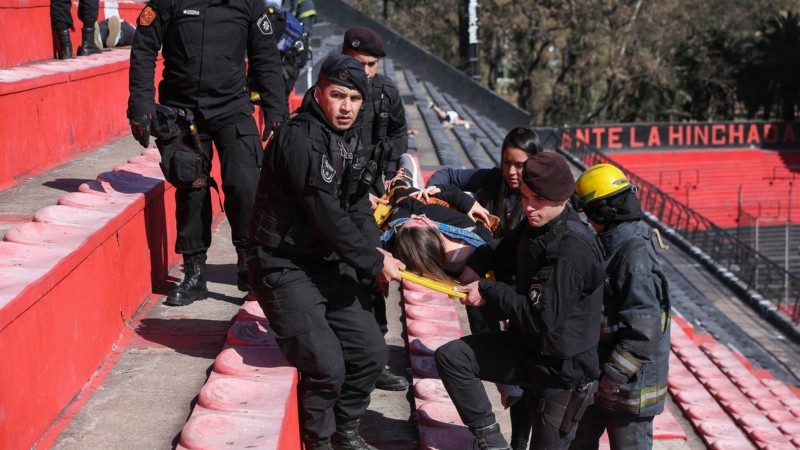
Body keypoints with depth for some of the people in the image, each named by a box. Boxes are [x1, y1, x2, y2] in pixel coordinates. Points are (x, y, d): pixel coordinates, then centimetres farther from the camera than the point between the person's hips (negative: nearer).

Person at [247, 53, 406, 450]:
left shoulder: (346, 136, 8)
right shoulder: (301, 139, -22)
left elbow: (356, 205, 13)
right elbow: (327, 217, -24)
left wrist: (374, 253, -2)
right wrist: (373, 262, -15)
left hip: (329, 262, 9)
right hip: (285, 267, -9)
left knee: (371, 353, 6)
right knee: (327, 367, -17)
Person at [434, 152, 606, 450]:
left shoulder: (573, 248, -27)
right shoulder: (536, 224, -1)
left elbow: (543, 319, -28)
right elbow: (503, 253, 20)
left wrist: (488, 290, -19)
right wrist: (474, 268, 0)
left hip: (563, 369, -8)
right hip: (525, 347, 8)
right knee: (450, 357, -5)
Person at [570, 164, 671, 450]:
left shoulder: (635, 255, -24)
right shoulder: (612, 244, 5)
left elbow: (644, 331, -27)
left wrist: (613, 376, -22)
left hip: (630, 382, -9)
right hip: (598, 374, 9)